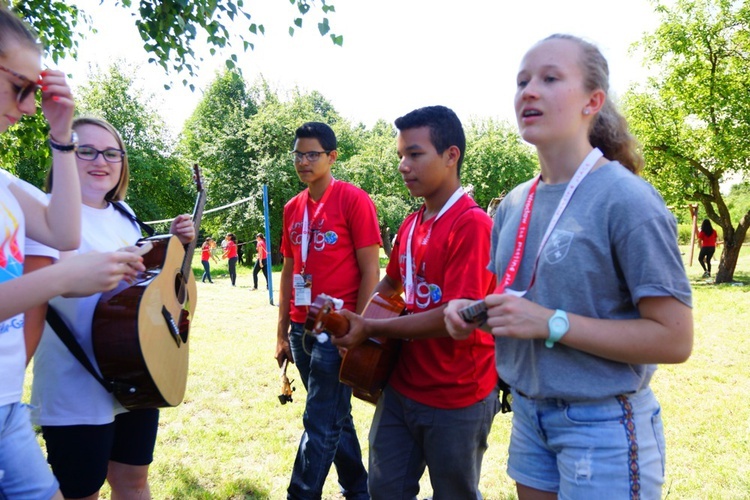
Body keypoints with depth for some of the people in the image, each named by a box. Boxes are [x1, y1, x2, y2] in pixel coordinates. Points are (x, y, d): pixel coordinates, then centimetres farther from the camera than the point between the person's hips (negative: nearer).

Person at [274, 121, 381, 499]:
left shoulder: (354, 200, -8)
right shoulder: (293, 208, 11)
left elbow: (370, 272, -10)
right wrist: (282, 333, 13)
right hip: (302, 329, 7)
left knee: (320, 424, -1)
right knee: (335, 417, 16)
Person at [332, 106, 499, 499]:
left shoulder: (472, 225, -20)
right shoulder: (411, 225, 5)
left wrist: (371, 329, -17)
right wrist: (355, 319, 3)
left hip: (457, 401, -7)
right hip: (401, 389, 7)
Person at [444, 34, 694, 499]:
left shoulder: (627, 199, -17)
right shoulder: (514, 204, 3)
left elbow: (674, 338, -19)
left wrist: (551, 323, -24)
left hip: (603, 426, -6)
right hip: (529, 413, 7)